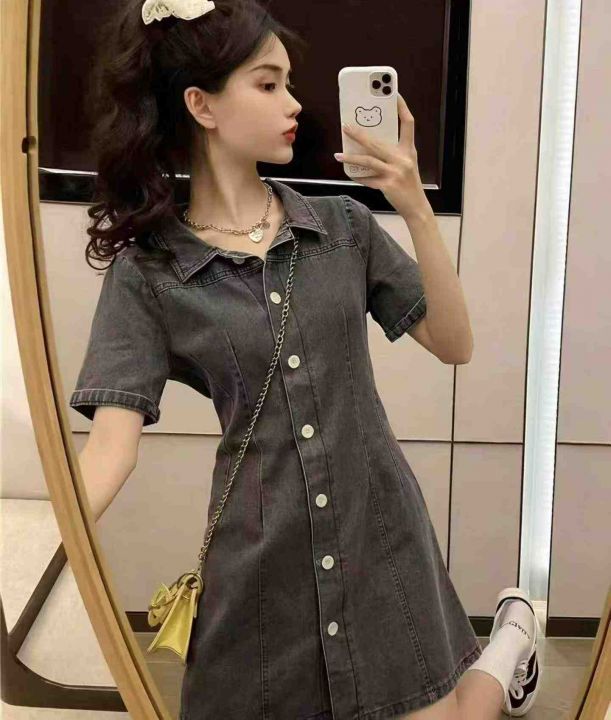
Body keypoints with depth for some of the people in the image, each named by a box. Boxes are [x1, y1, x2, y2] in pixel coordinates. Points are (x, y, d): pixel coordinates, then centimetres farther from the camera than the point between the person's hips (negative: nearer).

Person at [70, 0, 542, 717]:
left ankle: (510, 636, 37)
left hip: (381, 531, 1)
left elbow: (454, 344, 0)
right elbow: (113, 438, -14)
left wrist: (417, 210, -12)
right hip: (260, 559, 0)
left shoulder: (344, 226, 1)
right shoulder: (146, 273, -5)